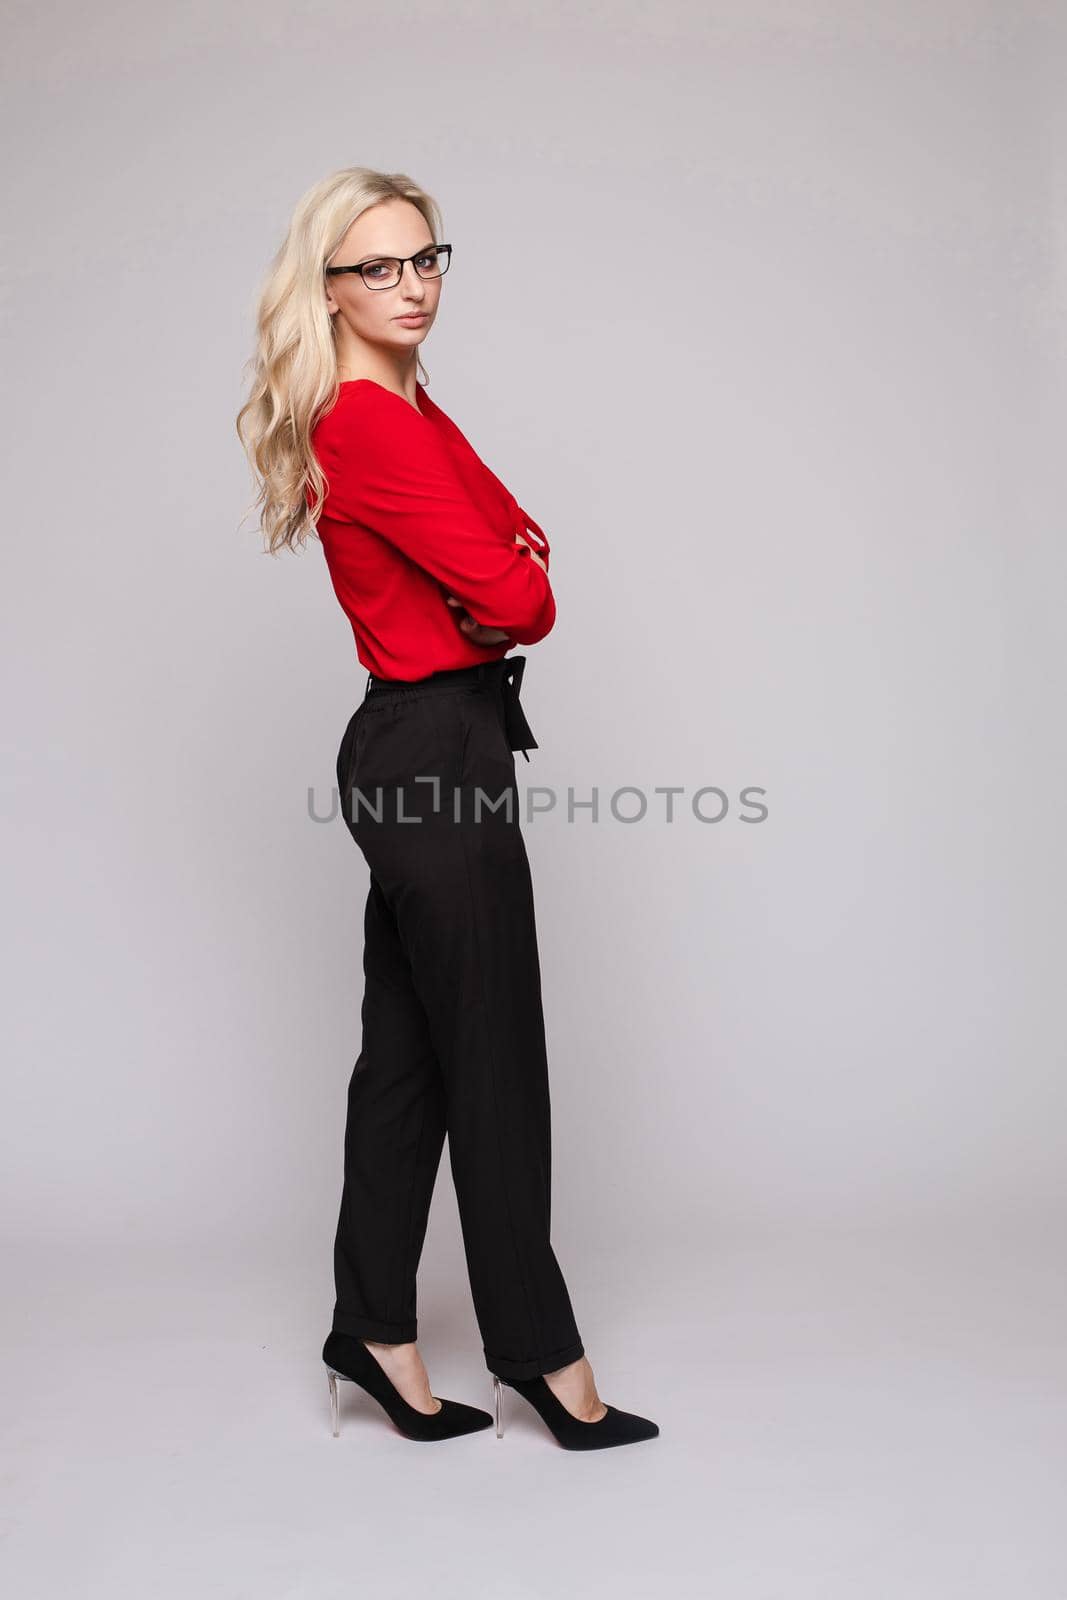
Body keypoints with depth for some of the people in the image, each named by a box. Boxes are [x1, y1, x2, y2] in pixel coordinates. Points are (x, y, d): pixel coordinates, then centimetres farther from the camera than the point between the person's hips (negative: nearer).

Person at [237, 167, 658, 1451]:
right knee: (494, 1062, 1)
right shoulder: (370, 421, -16)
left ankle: (374, 1332, 25)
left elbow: (522, 543, 14)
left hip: (420, 748, 10)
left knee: (408, 1053, 13)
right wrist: (515, 593, 1)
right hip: (435, 753, -10)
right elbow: (514, 594, -20)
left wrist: (497, 596, -7)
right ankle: (539, 1347, 17)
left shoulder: (409, 410, 15)